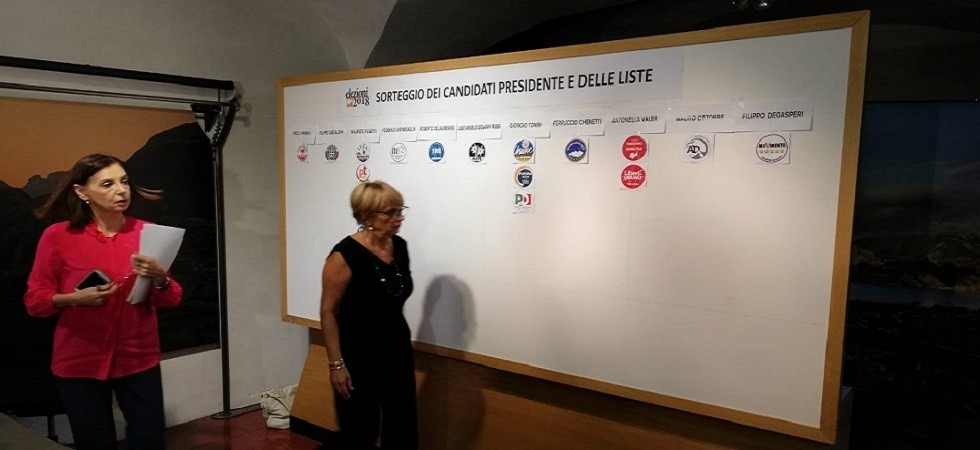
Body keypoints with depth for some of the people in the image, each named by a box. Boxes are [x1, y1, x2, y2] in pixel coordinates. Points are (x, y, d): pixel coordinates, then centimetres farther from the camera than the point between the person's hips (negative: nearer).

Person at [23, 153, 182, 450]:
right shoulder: (57, 236, -5)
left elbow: (171, 301, 1)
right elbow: (34, 300, -1)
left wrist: (160, 279, -20)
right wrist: (75, 298, -19)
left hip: (139, 361, 1)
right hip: (79, 364, -1)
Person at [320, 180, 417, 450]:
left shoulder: (400, 246, 2)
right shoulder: (346, 254, -17)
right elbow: (328, 311, -14)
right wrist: (336, 363, -16)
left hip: (398, 350, 6)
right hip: (358, 354, -6)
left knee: (404, 426, 10)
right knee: (362, 428, 6)